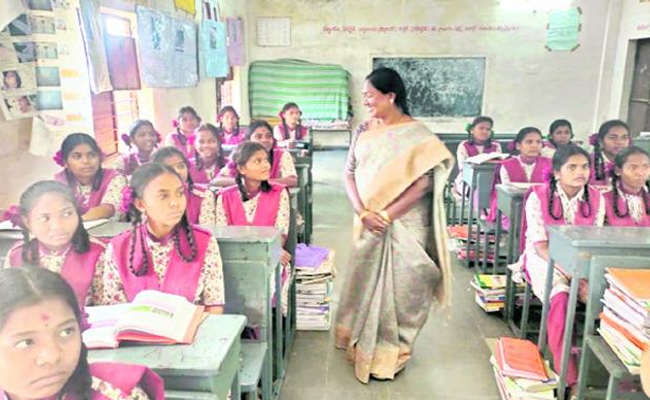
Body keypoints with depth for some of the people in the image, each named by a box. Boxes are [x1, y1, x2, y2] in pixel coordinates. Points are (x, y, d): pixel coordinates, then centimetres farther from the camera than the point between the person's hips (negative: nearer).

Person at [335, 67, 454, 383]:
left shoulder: (416, 135, -9)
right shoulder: (364, 131, 5)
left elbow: (424, 183, -15)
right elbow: (350, 174, 2)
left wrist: (387, 215, -18)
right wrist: (364, 213, -13)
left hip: (404, 225, -4)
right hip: (369, 223, 5)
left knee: (399, 286, 4)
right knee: (365, 282, 12)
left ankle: (392, 352, 23)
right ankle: (364, 344, 32)